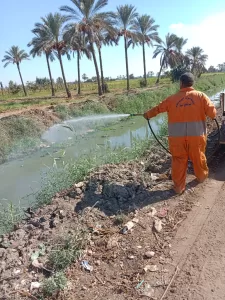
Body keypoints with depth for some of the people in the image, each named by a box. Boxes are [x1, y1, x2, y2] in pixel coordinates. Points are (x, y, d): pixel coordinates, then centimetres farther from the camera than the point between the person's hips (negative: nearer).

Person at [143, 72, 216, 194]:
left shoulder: (172, 99, 2)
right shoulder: (200, 96, -1)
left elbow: (158, 108, 14)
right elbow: (213, 113, -4)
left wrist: (147, 114, 32)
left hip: (177, 137, 0)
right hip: (196, 135, 0)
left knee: (178, 161, 9)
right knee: (198, 157, 20)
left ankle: (179, 187, 18)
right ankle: (202, 176, 43)